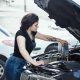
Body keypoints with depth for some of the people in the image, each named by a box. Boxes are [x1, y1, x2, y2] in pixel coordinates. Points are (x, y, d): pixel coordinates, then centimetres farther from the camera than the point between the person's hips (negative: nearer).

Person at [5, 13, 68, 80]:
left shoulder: (32, 33, 5)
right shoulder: (20, 34, -21)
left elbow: (45, 37, 20)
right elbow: (22, 51, -35)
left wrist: (59, 40, 18)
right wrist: (35, 63, -37)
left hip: (22, 64, 9)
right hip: (14, 65, -9)